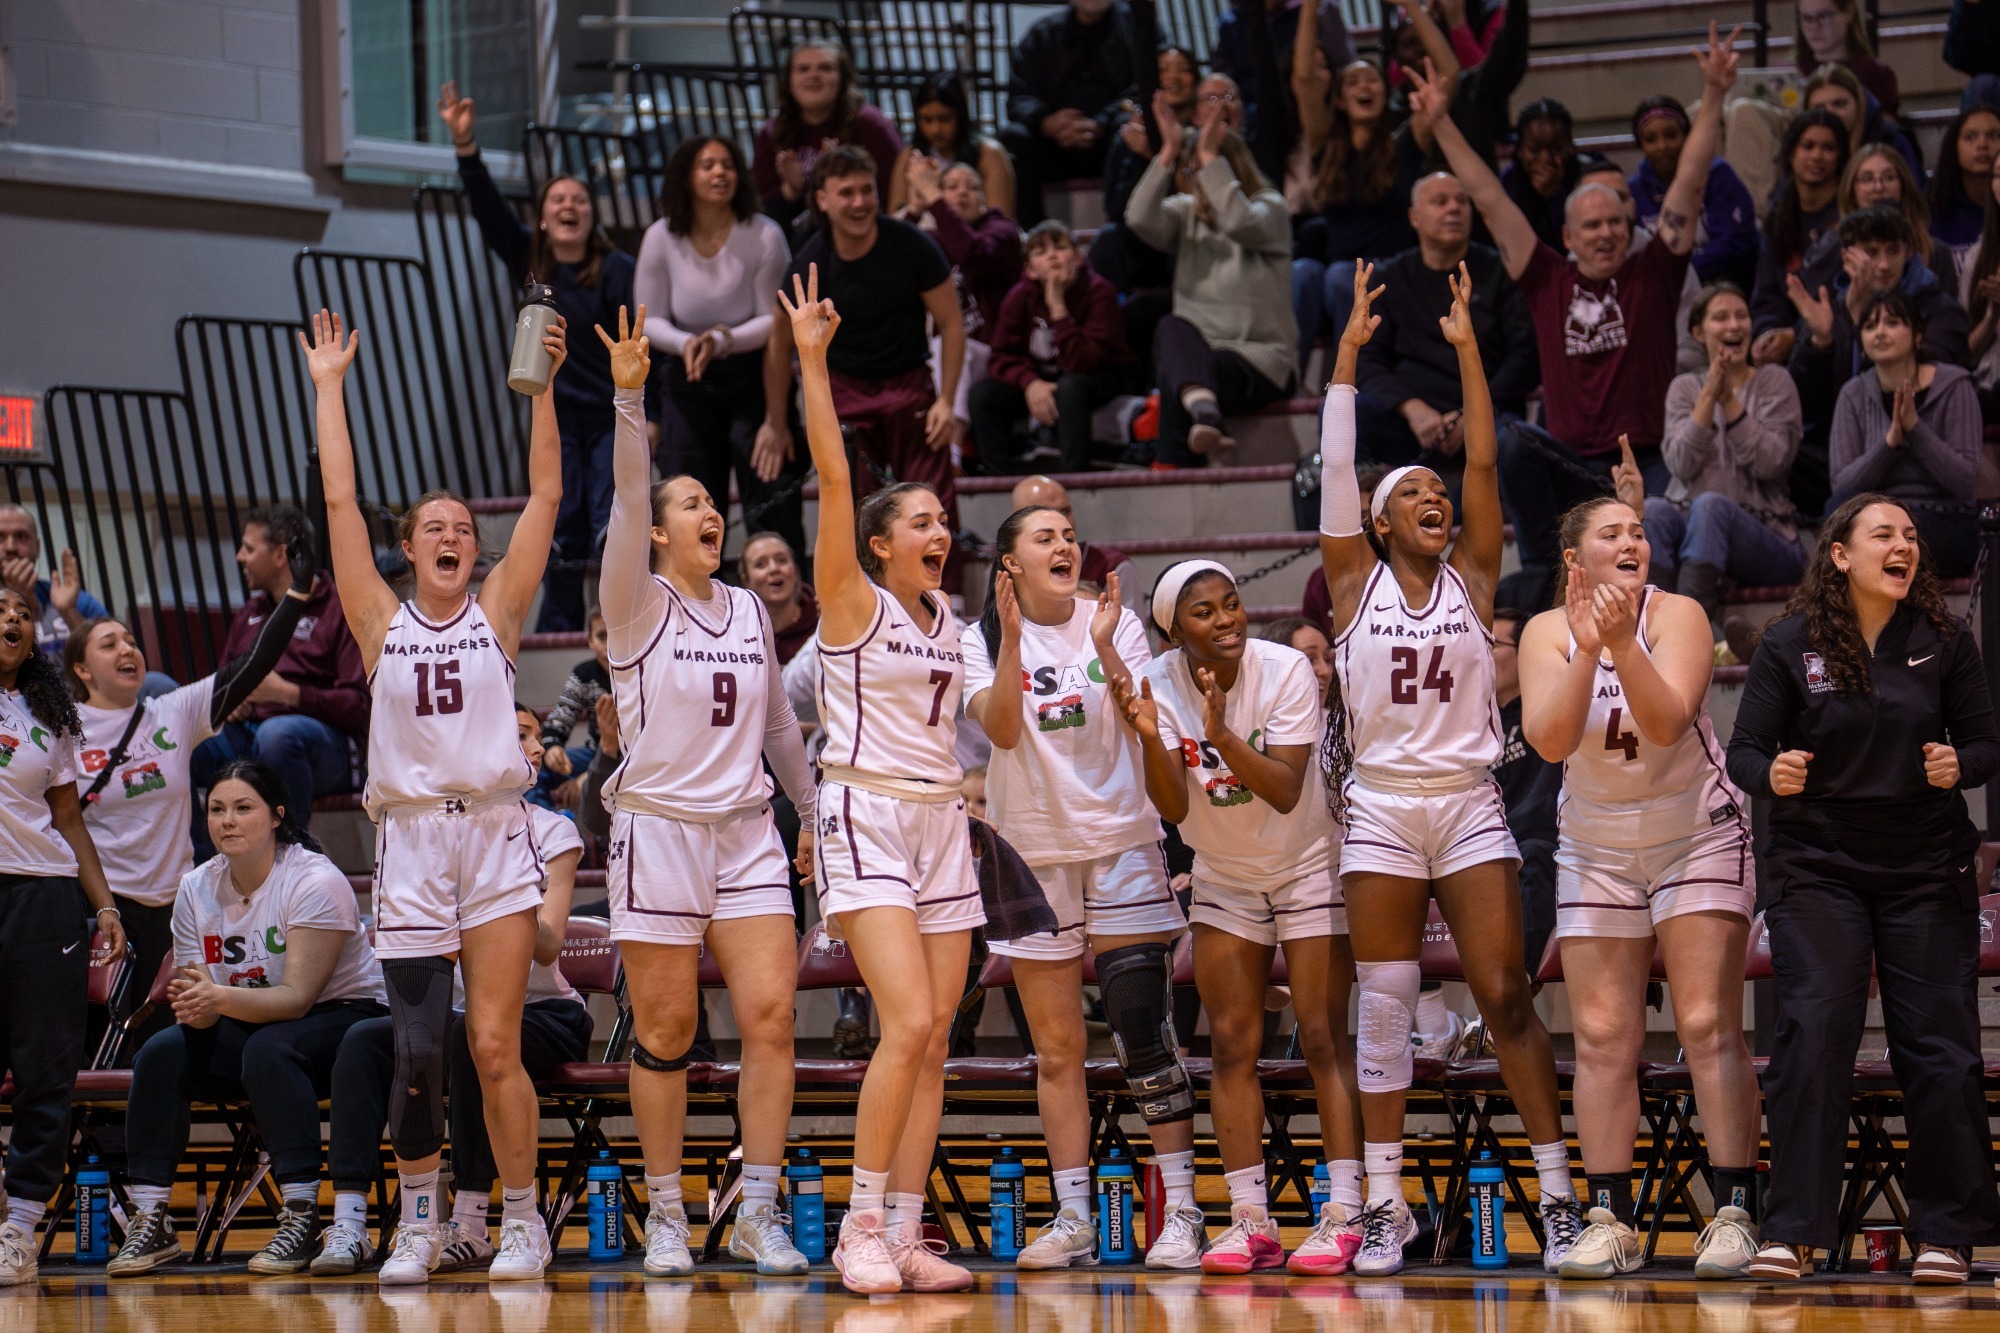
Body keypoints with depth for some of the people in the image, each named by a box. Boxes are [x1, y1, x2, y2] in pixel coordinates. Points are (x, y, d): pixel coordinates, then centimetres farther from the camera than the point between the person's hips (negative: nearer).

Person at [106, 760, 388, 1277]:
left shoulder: (316, 881, -19)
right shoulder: (197, 889, -2)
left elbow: (297, 997, -25)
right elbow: (194, 987, -3)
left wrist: (220, 997, -42)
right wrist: (193, 1007, -29)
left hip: (343, 1016, -5)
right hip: (249, 1022, 5)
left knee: (267, 1050, -36)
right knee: (162, 1053, -21)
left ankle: (302, 1220, -31)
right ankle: (150, 1222, -17)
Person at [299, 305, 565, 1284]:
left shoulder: (497, 613, 8)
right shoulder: (382, 622, 8)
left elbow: (546, 495, 3)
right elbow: (340, 502, 5)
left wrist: (542, 387, -2)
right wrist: (329, 387, 5)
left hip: (495, 837, -1)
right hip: (409, 842, 1)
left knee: (494, 1045, -5)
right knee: (417, 1050, -2)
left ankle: (523, 1219, 7)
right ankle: (418, 1221, 14)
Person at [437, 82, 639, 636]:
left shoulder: (616, 269, -10)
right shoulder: (527, 260, 2)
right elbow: (489, 209, -7)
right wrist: (465, 146, -20)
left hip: (613, 413, -4)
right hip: (556, 412, 4)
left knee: (612, 526, -10)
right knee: (564, 527, 3)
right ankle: (558, 627, 9)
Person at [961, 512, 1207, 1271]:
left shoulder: (1114, 621, 1)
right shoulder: (981, 640, 1)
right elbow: (1002, 729, -13)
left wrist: (1105, 648, -21)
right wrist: (1011, 638, -23)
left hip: (1121, 838, -1)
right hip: (1031, 848, 1)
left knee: (1145, 1031, -10)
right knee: (1056, 1049, 4)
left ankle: (1181, 1210, -7)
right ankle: (1073, 1220, 8)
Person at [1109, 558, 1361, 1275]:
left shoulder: (1287, 671, -23)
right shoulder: (1161, 684, -14)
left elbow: (1287, 791, -29)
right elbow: (1174, 807, -21)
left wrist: (1223, 736, -43)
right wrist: (1149, 736, -38)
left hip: (1309, 866, -4)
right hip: (1224, 878, 4)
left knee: (1323, 1039, -9)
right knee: (1231, 1046, 1)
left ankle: (1343, 1215, -9)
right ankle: (1251, 1221, 5)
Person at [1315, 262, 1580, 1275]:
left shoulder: (1472, 576, 7)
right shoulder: (1356, 581, 5)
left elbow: (1484, 463, 0)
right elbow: (1335, 470, -2)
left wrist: (1466, 348, -4)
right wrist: (1349, 353, -5)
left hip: (1470, 808, 0)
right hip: (1381, 810, 0)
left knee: (1506, 999, -4)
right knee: (1385, 1012, 1)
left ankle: (1559, 1197, -2)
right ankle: (1385, 1206, 6)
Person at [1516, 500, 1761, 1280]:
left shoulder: (1677, 615, -13)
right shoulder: (1549, 632, -6)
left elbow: (1667, 723, -27)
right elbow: (1550, 739, -21)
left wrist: (1623, 642, -39)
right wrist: (1586, 649, -32)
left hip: (1698, 839, -3)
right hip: (1597, 851, 3)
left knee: (1709, 1026, -10)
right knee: (1603, 1039, 0)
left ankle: (1734, 1214, -10)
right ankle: (1609, 1222, 3)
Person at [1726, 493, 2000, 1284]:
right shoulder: (1790, 645, -4)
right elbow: (1744, 750, -2)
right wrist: (1772, 775, -24)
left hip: (1927, 870, 1)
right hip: (1818, 869, -1)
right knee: (1813, 1034, -12)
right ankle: (1792, 1232, -8)